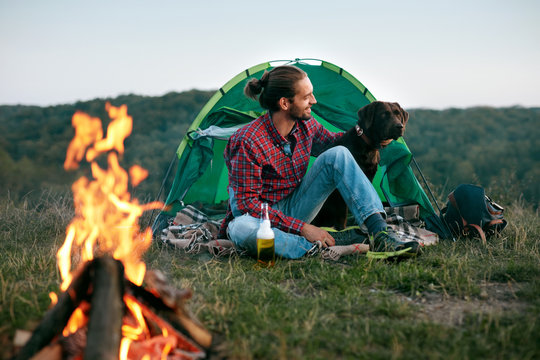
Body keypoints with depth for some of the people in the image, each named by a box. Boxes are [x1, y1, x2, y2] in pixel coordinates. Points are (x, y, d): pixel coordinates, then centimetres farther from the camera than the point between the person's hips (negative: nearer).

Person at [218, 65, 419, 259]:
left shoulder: (306, 125, -4)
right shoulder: (248, 142, -25)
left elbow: (329, 141, 20)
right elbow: (248, 202, -25)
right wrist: (303, 228, -29)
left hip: (293, 210, 6)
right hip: (260, 217, -5)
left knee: (338, 155, -15)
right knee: (241, 229, -43)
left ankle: (380, 234, -27)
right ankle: (321, 248, -38)